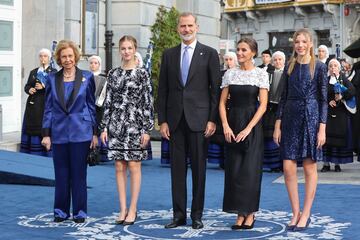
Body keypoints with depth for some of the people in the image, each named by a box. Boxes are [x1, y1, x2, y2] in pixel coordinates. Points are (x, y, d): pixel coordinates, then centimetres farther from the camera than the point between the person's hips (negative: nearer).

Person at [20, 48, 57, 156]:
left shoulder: (53, 72, 3)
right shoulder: (33, 72, 17)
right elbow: (26, 86, 15)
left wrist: (44, 86, -17)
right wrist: (29, 89, -6)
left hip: (46, 104, -4)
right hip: (33, 104, 4)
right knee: (31, 128, 2)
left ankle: (46, 153, -3)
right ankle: (31, 153, 7)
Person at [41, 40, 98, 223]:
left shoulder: (87, 77, 2)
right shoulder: (53, 79, 6)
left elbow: (92, 105, 5)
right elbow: (48, 108, 7)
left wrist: (94, 132, 1)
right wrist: (46, 134, 1)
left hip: (80, 132, -2)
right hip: (59, 133, 2)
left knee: (79, 174, 3)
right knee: (61, 174, 8)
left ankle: (79, 212, 13)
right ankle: (61, 211, 18)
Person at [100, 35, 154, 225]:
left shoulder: (142, 73, -2)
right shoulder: (113, 74, 9)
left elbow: (148, 103, -4)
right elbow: (108, 102, 10)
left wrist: (146, 129, -9)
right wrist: (104, 127, 5)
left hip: (135, 124, -3)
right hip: (116, 124, 4)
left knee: (134, 166, 0)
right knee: (119, 168, 6)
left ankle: (132, 209, 8)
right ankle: (123, 209, 13)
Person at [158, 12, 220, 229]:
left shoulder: (209, 54, 2)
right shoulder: (169, 54, 11)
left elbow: (215, 89, 0)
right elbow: (163, 90, 10)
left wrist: (212, 120, -7)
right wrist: (163, 120, 3)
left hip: (199, 119, -3)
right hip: (175, 120, 3)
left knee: (199, 169, 3)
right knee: (177, 168, 5)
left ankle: (197, 215, 11)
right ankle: (179, 214, 12)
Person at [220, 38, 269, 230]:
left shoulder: (261, 74, -1)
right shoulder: (230, 74, 8)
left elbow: (263, 105, -7)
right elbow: (222, 103, 6)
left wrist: (248, 129, -15)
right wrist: (225, 126, -8)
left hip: (252, 125, -3)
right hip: (232, 125, 3)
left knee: (250, 170, -4)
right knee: (234, 170, 2)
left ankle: (250, 213, 9)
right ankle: (240, 214, 11)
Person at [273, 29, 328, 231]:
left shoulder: (319, 67, -2)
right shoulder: (290, 67, 9)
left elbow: (324, 99, -3)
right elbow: (284, 97, 11)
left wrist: (322, 128, -9)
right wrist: (278, 125, 5)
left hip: (311, 118, -3)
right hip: (290, 119, 4)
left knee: (309, 168, 3)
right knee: (289, 168, -1)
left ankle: (306, 214, 12)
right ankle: (296, 212, 12)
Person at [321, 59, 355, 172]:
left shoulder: (344, 80, 7)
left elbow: (352, 91, -6)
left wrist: (342, 96, -20)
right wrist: (329, 101, -11)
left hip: (341, 113, -1)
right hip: (328, 112, 1)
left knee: (340, 136, -2)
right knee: (327, 136, -6)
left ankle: (337, 163, 4)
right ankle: (326, 163, -3)